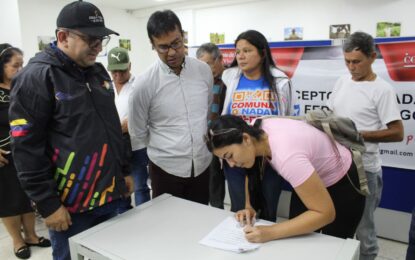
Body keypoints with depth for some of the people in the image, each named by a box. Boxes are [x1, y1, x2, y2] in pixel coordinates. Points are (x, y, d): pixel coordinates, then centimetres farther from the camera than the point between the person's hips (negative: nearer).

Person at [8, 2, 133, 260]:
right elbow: (27, 149, -15)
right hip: (71, 203, -6)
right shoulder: (36, 78, -13)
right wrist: (48, 204, -15)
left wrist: (124, 170, 14)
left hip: (110, 194, 7)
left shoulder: (99, 71, 10)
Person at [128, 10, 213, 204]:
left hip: (203, 164, 3)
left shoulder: (204, 71, -3)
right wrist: (159, 154, 7)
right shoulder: (145, 83, -14)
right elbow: (137, 133, -2)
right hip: (166, 168, -3)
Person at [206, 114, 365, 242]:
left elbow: (325, 213, -35)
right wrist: (249, 206, -13)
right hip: (312, 177, 6)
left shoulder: (286, 155, -42)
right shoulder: (257, 131, -21)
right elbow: (251, 170, 1)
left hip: (341, 184, -6)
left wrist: (270, 233, -38)